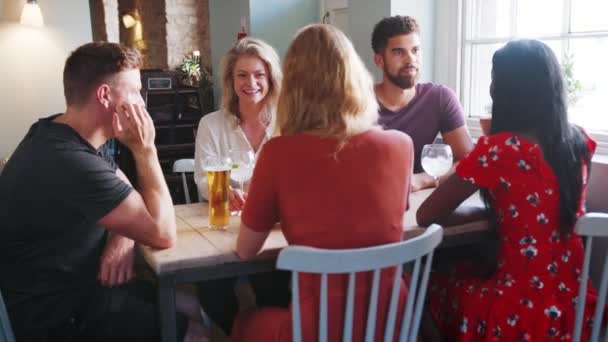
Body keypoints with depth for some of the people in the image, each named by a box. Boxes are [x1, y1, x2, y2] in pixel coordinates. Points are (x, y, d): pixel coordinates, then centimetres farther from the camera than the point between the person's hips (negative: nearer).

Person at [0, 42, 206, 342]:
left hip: (67, 287, 9)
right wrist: (144, 148, -21)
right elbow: (163, 234, -25)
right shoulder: (70, 162, -31)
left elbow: (123, 193, 10)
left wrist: (123, 237, -11)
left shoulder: (59, 134, 0)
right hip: (55, 317, -9)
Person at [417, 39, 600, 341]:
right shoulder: (579, 142, -2)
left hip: (521, 314, -6)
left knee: (432, 285, 23)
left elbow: (426, 216, -13)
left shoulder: (498, 148, -21)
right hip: (575, 302, 6)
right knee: (469, 272, 31)